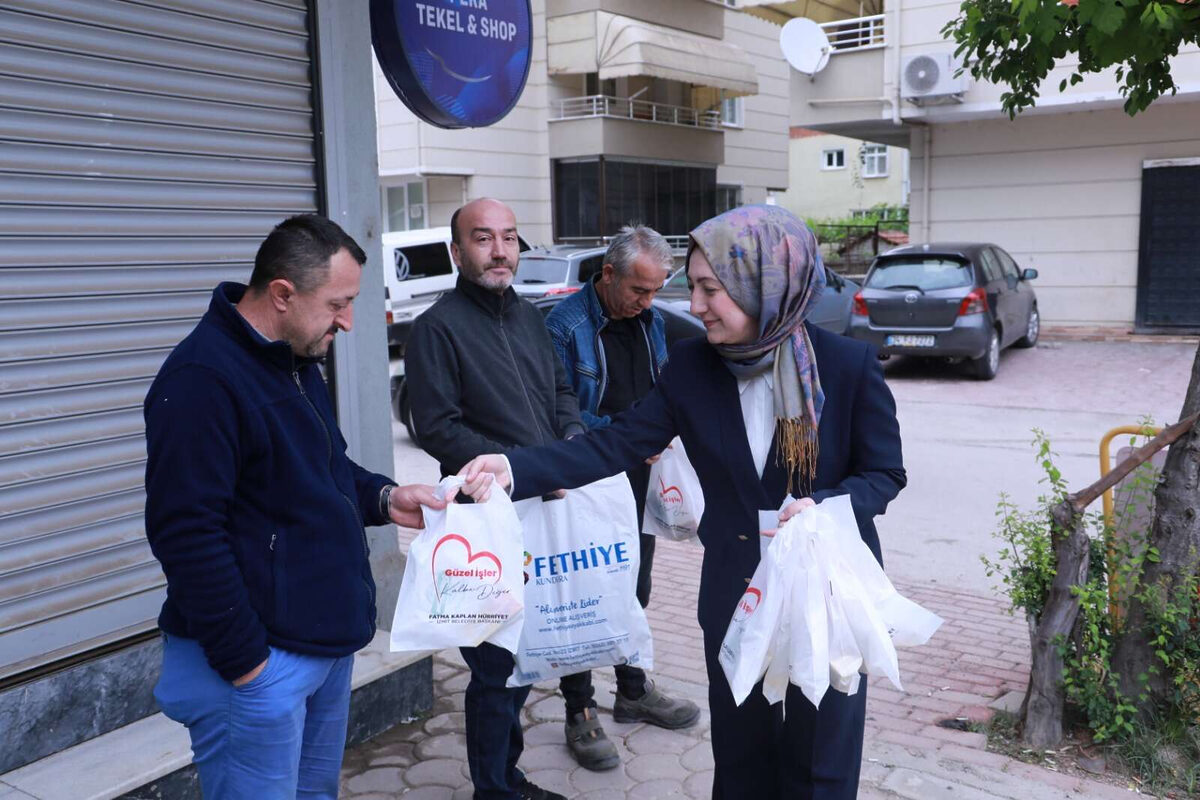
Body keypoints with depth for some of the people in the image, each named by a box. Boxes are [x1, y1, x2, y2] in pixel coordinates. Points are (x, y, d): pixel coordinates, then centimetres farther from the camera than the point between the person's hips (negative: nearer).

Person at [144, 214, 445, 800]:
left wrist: (382, 498, 4)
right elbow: (186, 534, -23)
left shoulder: (296, 362, 10)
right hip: (256, 659, -9)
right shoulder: (202, 378, -20)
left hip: (329, 642, 9)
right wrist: (242, 661, -20)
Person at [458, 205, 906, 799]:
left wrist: (823, 508, -28)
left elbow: (884, 473, -7)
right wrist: (516, 468, -23)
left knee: (818, 752, 14)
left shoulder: (850, 365, -16)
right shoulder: (691, 366, -7)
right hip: (735, 591, 3)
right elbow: (619, 444, -11)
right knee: (740, 747, 17)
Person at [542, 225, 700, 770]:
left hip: (640, 483, 7)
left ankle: (634, 693, 36)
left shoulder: (650, 321, 6)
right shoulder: (566, 325, -16)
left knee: (634, 591, 19)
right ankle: (579, 714, 18)